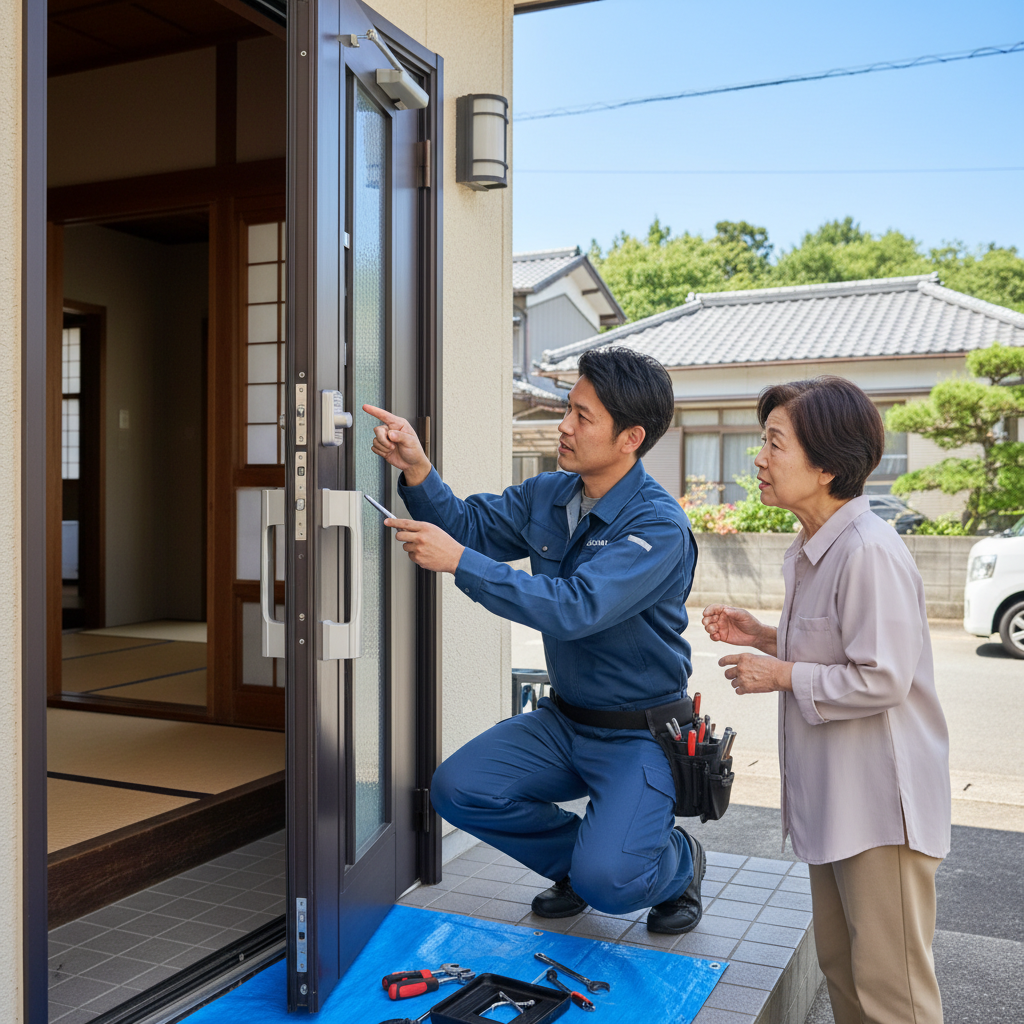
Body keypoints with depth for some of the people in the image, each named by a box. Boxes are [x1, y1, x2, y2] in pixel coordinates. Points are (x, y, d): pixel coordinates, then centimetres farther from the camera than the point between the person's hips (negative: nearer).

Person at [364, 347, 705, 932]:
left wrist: (459, 561, -35)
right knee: (458, 789, -9)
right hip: (565, 720, 7)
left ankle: (680, 862, 16)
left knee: (606, 883, -21)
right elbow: (469, 523, 3)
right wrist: (416, 468, -15)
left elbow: (576, 609, -34)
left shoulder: (660, 526, -24)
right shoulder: (548, 495, 1)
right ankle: (581, 856, 16)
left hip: (641, 733, -7)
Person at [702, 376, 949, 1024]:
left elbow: (881, 679, -25)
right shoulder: (813, 550, 10)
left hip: (881, 801, -10)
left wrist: (783, 675, -15)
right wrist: (763, 637, 8)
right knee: (840, 970, 21)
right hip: (834, 795, 10)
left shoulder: (870, 551, -22)